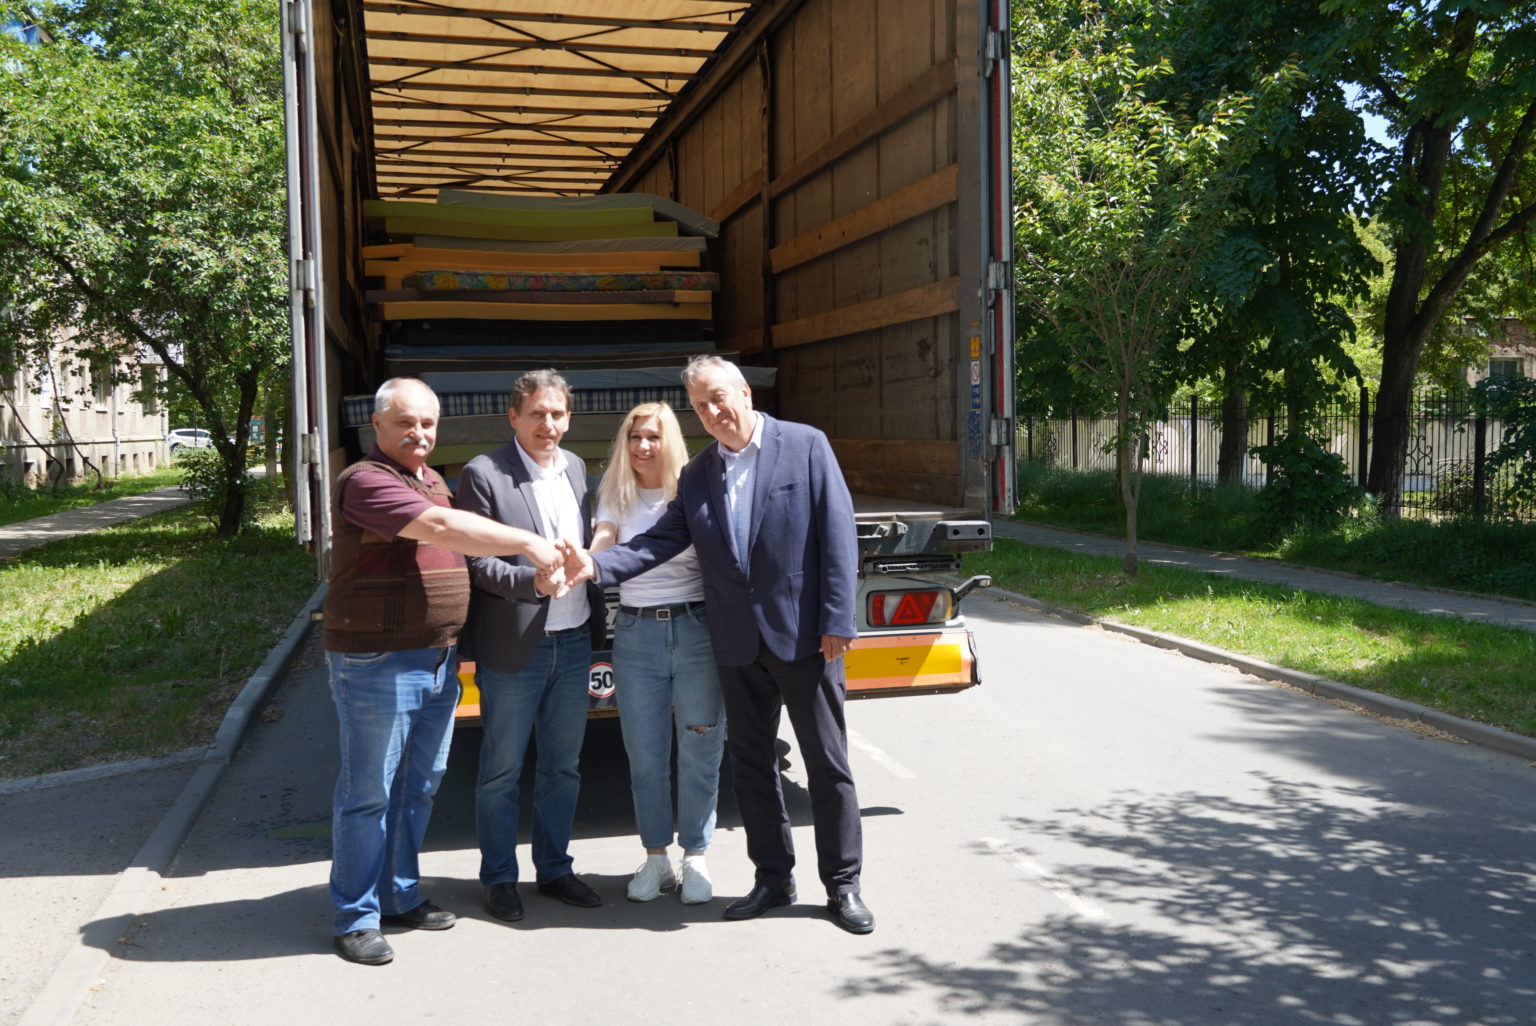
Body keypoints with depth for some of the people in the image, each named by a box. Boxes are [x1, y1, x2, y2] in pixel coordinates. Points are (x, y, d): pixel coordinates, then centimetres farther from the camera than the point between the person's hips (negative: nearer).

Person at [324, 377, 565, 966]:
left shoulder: (433, 481, 15)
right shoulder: (365, 482, -14)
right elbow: (441, 528, -28)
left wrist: (454, 646, 17)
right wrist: (528, 543, -28)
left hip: (438, 661, 9)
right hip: (377, 665, -8)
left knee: (419, 786, 15)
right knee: (368, 794, 0)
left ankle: (399, 896, 28)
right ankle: (355, 918, 11)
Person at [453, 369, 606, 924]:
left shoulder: (575, 467, 9)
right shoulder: (483, 474, -11)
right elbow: (474, 561, -13)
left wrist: (595, 616, 12)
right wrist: (532, 581, -27)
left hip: (573, 641, 6)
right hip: (513, 646, -6)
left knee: (563, 766, 15)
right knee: (501, 769, 7)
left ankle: (554, 868, 30)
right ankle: (499, 878, 22)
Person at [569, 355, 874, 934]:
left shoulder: (805, 446, -4)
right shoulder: (697, 474, 9)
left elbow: (837, 534, -8)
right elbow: (662, 539, 1)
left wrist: (837, 622, -14)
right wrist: (596, 565, -15)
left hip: (804, 637, -5)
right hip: (738, 644, 5)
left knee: (827, 762, 4)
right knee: (750, 762, 12)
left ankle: (843, 884, 18)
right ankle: (773, 879, 27)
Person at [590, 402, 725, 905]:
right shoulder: (615, 499, 8)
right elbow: (598, 553, -7)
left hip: (696, 630, -2)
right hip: (636, 635, 2)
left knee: (699, 754, 4)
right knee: (645, 757, 8)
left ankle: (695, 858, 19)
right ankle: (656, 858, 23)